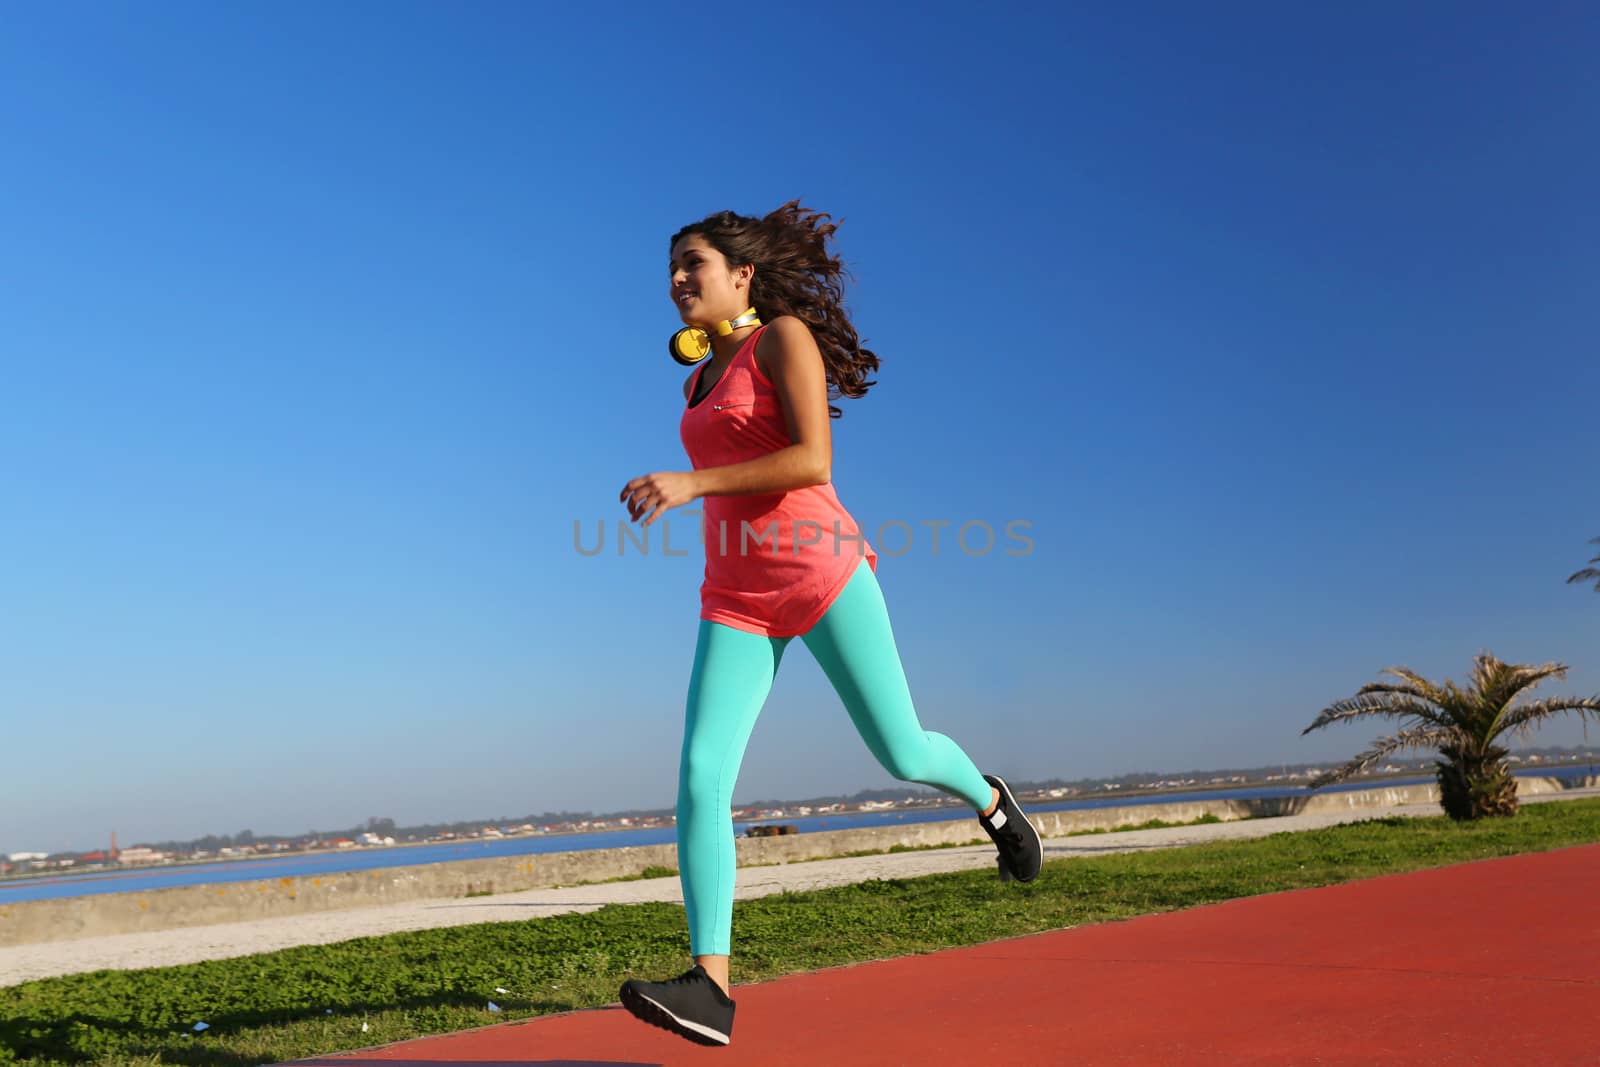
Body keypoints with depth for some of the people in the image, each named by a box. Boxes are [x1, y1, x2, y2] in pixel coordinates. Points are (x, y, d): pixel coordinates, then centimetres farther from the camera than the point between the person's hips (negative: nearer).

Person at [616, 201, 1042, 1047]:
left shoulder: (785, 336, -3)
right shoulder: (703, 381, 19)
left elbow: (813, 461, -17)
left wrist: (692, 483, -21)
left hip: (819, 572, -6)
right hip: (737, 595, 6)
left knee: (902, 755, 3)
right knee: (699, 774, -13)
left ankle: (987, 799, 38)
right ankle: (710, 986, -15)